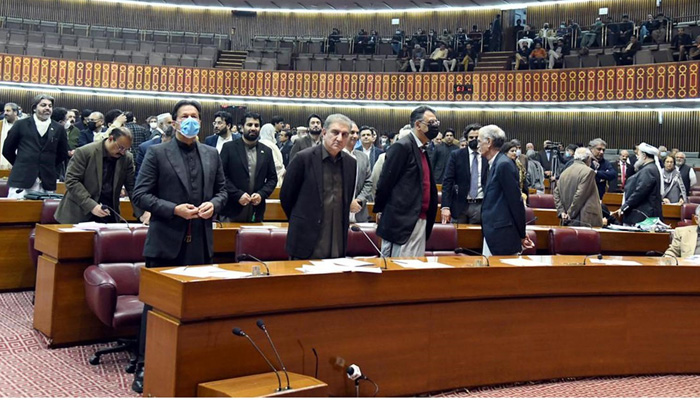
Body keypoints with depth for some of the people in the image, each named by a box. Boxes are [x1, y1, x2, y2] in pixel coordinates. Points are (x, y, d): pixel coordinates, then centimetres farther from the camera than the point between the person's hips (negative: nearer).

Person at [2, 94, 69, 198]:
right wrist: (22, 165, 13)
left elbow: (63, 154, 17)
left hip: (47, 183, 2)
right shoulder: (21, 125, 4)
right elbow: (7, 150, 11)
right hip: (21, 179, -1)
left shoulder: (58, 129, 9)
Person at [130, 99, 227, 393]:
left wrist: (214, 204, -6)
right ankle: (145, 366, 14)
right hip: (166, 242, -4)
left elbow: (222, 191, 16)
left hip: (201, 244, 4)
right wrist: (174, 209, -16)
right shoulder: (157, 153, -2)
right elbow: (140, 195, -6)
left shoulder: (211, 154, 10)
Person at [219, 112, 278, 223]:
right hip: (232, 209, -3)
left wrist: (261, 194, -5)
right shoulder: (229, 147, 1)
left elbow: (272, 178, 12)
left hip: (256, 210, 3)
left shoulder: (266, 151, 11)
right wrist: (238, 195, -13)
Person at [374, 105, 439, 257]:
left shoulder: (422, 149, 16)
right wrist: (380, 210, -4)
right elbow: (385, 181, -11)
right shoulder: (402, 147, -12)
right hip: (402, 221, -9)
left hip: (420, 220, 9)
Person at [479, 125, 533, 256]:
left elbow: (516, 201, -14)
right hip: (492, 234, 9)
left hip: (502, 235, -9)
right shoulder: (495, 163, 15)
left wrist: (522, 235, -8)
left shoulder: (504, 164, -14)